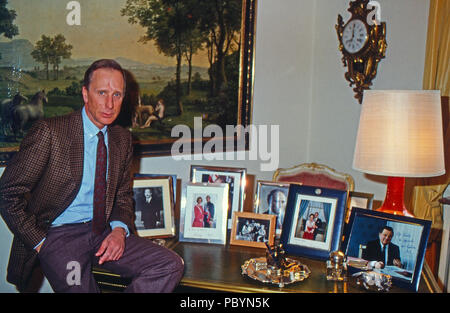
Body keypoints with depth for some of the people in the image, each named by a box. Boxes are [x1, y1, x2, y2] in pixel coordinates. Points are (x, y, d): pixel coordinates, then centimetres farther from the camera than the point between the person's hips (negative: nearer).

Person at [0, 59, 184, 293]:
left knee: (171, 265, -13)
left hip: (104, 233, 5)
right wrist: (41, 244, -12)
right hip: (58, 235, -5)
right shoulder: (49, 132, -9)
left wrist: (119, 229, -4)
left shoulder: (122, 139, 8)